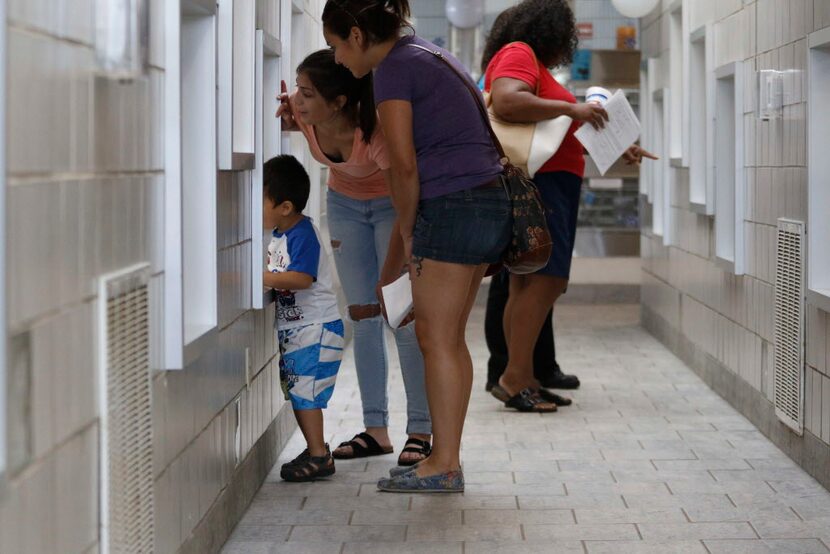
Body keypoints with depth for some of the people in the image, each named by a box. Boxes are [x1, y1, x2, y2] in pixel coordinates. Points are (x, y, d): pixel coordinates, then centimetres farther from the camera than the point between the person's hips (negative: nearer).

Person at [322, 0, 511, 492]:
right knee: (450, 338, 12)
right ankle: (446, 456, 16)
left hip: (452, 206, -9)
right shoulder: (432, 56, 20)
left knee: (436, 338, -3)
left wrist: (407, 234, -2)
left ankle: (444, 466, 2)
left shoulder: (395, 68, -8)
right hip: (492, 203, 9)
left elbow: (404, 165, -13)